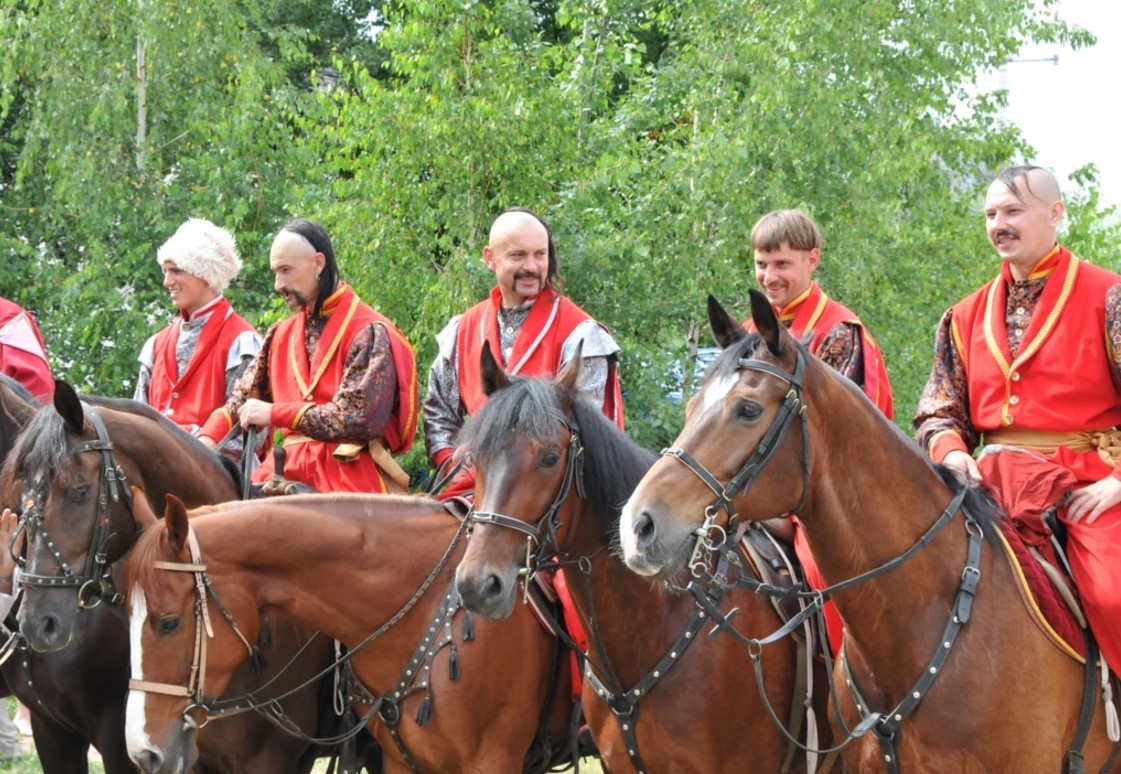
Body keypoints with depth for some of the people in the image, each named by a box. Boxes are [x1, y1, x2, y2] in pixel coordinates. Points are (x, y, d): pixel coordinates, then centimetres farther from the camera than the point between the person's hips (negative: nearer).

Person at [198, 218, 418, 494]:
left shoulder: (369, 333, -3)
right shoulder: (282, 335, 19)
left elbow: (357, 417, -13)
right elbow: (243, 399, 18)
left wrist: (274, 413, -12)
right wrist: (209, 437, -3)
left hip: (350, 478, -6)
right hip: (291, 471, 6)